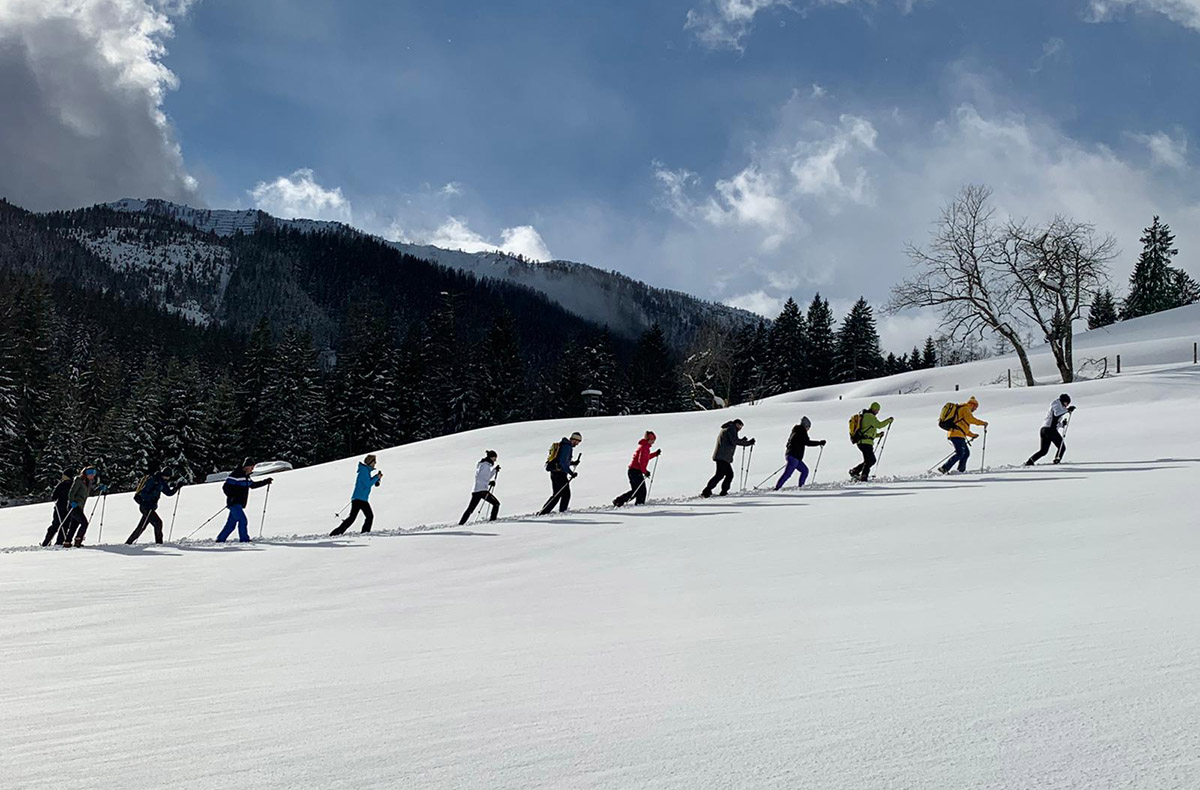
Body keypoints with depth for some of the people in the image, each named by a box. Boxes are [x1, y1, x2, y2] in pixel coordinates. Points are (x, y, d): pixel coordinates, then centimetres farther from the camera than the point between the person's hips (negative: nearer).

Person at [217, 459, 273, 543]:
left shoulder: (246, 477, 15)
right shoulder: (235, 475, -13)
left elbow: (253, 485, 30)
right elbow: (225, 487, -15)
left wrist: (266, 482, 25)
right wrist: (232, 497, -25)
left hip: (239, 505, 9)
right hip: (234, 503, -9)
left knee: (231, 524, 8)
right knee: (243, 520, -13)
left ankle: (220, 539, 14)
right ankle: (244, 539, -8)